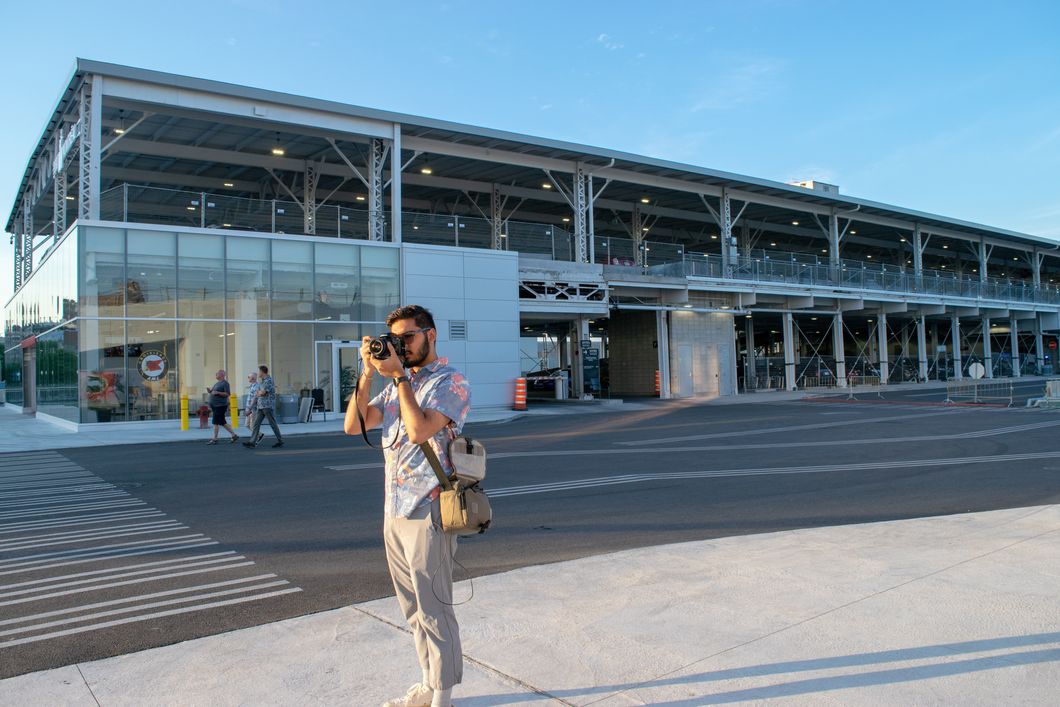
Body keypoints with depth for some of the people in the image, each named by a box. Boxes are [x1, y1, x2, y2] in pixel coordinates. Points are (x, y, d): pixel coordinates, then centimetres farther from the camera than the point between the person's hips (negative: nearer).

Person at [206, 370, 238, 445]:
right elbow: (214, 393, 26)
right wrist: (210, 391, 5)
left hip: (220, 406, -10)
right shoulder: (217, 383, 20)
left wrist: (217, 392, -24)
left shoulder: (225, 383, -9)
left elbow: (228, 394, -18)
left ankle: (214, 439, 0)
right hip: (215, 406, 10)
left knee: (216, 422, -7)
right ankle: (234, 436, 15)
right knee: (222, 422, 10)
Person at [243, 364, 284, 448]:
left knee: (273, 424, -1)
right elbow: (257, 393, 18)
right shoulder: (262, 381, 17)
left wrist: (258, 393, 2)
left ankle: (280, 441, 9)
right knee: (256, 423, 0)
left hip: (268, 406, -9)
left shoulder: (269, 380, -12)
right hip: (261, 406, 9)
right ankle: (252, 442, -3)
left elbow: (262, 393, -18)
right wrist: (260, 392, -3)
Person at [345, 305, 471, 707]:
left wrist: (400, 376, -16)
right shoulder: (395, 385, 15)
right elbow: (354, 425, 6)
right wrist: (368, 374, -3)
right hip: (394, 512, 8)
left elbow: (419, 430, -23)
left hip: (428, 513, -8)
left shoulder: (450, 383, -8)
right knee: (414, 610, 17)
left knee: (433, 610, 1)